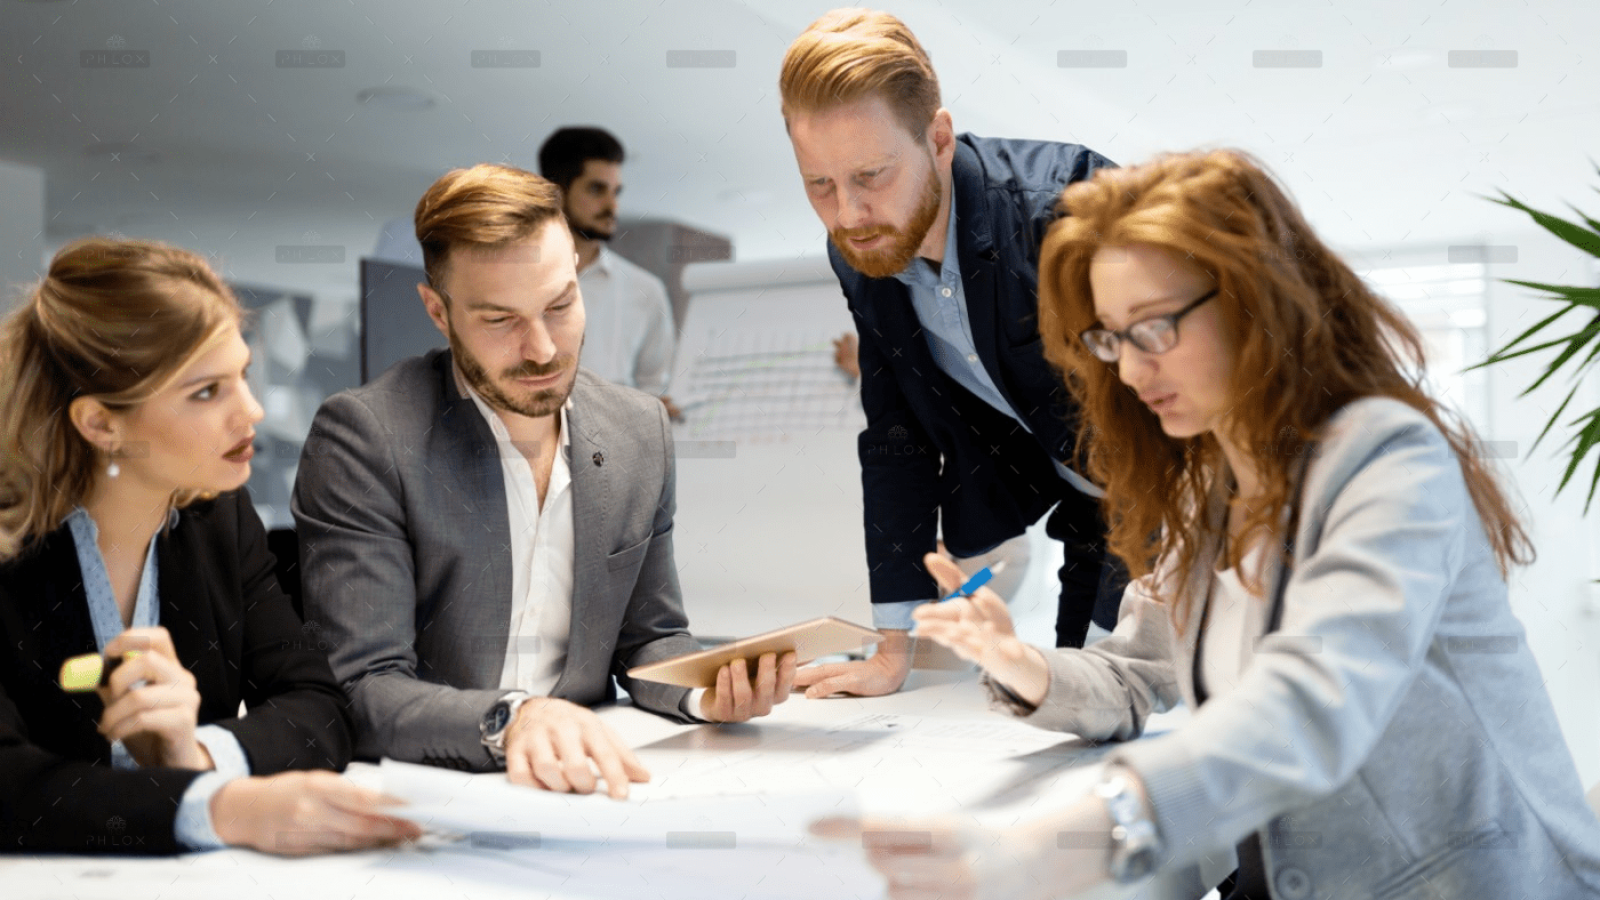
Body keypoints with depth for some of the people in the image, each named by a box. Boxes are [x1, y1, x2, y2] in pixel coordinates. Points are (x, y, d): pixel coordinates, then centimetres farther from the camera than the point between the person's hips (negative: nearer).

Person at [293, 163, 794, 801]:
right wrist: (509, 720, -31)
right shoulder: (362, 438, -11)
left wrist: (705, 689, -5)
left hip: (582, 781, 5)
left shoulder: (641, 431, 6)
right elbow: (361, 692, -15)